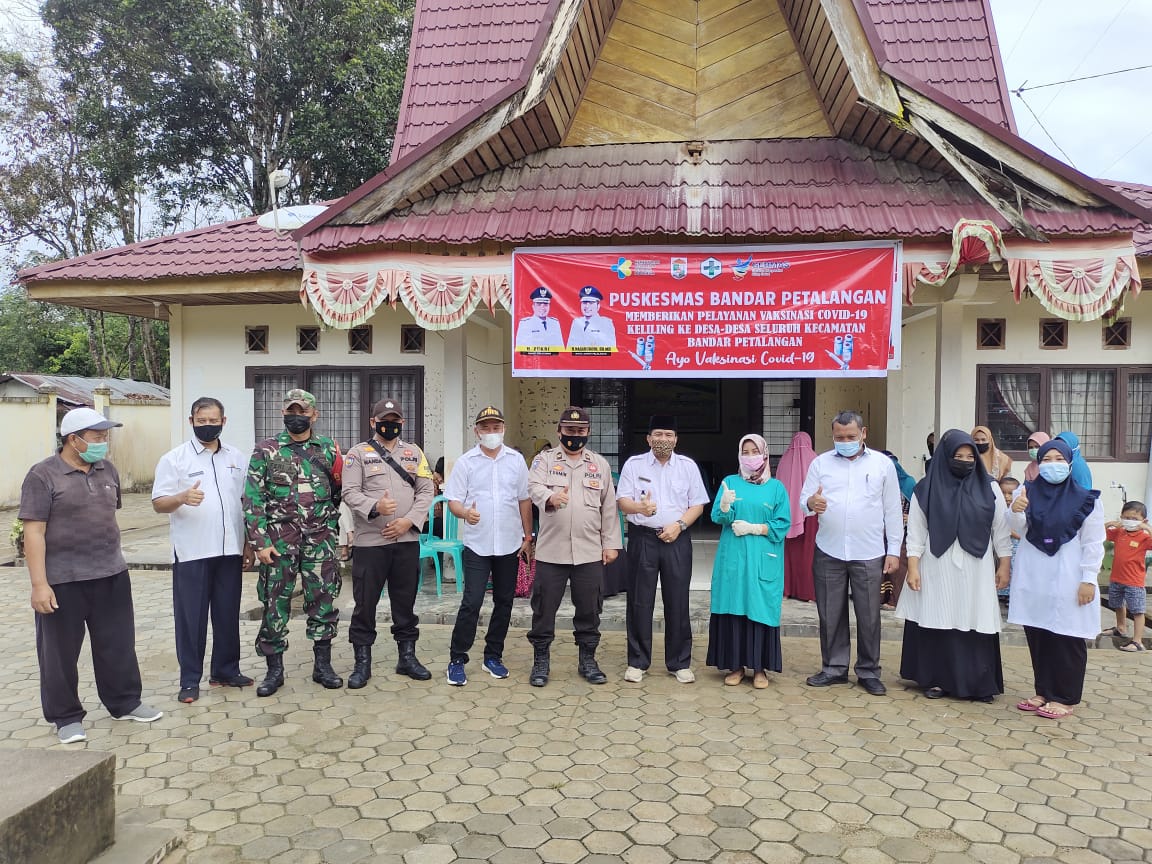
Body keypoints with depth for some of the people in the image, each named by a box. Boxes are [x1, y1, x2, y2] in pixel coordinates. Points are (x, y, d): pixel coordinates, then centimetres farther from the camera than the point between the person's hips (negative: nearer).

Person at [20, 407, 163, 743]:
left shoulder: (107, 470, 8)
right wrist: (39, 584, -17)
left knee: (118, 644, 13)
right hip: (62, 580, -5)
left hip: (111, 576, 5)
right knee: (61, 651, 7)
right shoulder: (43, 475, -9)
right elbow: (33, 532, -12)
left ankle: (125, 703, 28)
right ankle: (66, 717, 22)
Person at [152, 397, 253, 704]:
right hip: (192, 552, -3)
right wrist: (182, 497, -27)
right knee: (191, 617, 3)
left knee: (228, 614, 11)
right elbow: (158, 503, -5)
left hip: (230, 550, 3)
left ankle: (226, 671, 25)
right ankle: (190, 680, 14)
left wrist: (249, 543, 9)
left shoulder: (237, 458, 9)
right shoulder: (174, 459, -1)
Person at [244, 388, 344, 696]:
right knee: (275, 603, 4)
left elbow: (339, 493, 13)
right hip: (279, 540, -2)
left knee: (323, 600, 7)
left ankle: (323, 665, 20)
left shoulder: (328, 449, 6)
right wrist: (260, 542, -9)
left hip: (320, 540, 2)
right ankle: (274, 669, 18)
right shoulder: (265, 450, 0)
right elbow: (253, 499, -3)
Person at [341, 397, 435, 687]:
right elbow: (350, 492, -6)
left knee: (405, 602, 12)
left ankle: (407, 657, 24)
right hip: (370, 541, -3)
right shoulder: (358, 453, 3)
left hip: (407, 540, 3)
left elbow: (426, 490, 5)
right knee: (365, 603, 3)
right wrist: (375, 508, -25)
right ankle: (362, 663, 15)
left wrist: (409, 520, -9)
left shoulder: (414, 453, 11)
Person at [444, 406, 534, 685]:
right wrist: (465, 512, -26)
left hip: (510, 544, 3)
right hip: (477, 545, -3)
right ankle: (457, 660, 6)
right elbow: (453, 500, -3)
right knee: (471, 602, -7)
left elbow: (524, 500, 9)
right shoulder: (466, 462, -2)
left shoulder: (516, 460, 4)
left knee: (504, 602, 10)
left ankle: (493, 656, 24)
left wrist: (527, 537, 7)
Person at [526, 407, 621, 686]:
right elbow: (534, 487, -15)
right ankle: (541, 661, 19)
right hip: (551, 550, -2)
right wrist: (551, 497, -37)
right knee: (544, 608, 4)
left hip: (590, 552, 2)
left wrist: (611, 543, 5)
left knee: (589, 609, 9)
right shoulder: (544, 459, 4)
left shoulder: (600, 464, 11)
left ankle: (587, 660, 24)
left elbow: (609, 507, 10)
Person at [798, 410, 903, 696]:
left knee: (869, 615, 5)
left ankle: (868, 672, 20)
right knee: (830, 614, 8)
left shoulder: (883, 464, 4)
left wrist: (894, 550, 1)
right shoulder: (820, 463, 6)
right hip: (828, 552, 1)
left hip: (868, 554, -1)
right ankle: (834, 668, 22)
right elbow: (803, 499, 2)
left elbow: (893, 511, 5)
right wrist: (811, 503, -23)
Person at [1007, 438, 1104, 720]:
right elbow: (1020, 530, -3)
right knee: (1037, 637, 9)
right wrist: (1015, 511, -24)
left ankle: (1065, 698, 12)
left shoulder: (1086, 499, -2)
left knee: (1067, 640, 1)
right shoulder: (1028, 492, 5)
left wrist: (1088, 579, -8)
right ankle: (1044, 691, 21)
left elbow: (1093, 543, -3)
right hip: (1033, 578, 3)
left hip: (1067, 580, -3)